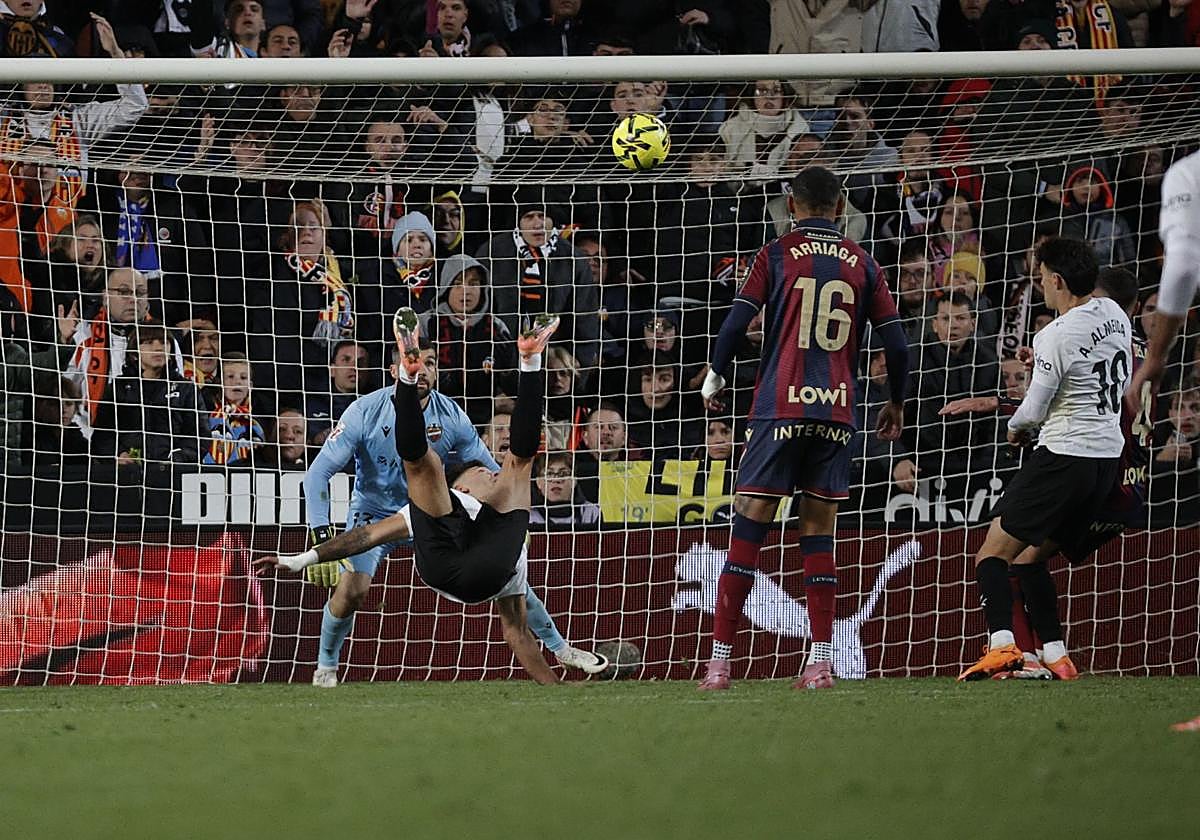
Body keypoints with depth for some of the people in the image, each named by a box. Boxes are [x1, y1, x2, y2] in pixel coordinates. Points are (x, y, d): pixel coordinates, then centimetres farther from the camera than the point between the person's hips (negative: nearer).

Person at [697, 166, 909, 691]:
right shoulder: (862, 265, 10)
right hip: (837, 412, 2)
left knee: (748, 529, -1)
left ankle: (720, 661, -5)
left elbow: (736, 323, -4)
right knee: (819, 533, 8)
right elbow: (895, 343, 8)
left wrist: (715, 377, 12)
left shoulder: (777, 255, 3)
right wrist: (896, 403, 23)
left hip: (780, 408, -2)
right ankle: (820, 663, 2)